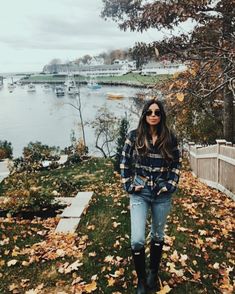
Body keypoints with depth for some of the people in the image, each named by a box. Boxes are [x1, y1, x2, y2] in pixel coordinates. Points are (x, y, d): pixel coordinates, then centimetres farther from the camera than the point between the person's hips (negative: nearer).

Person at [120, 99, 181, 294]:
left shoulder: (170, 139, -2)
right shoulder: (134, 136, -4)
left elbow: (177, 165, 4)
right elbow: (125, 163, 1)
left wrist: (169, 186, -6)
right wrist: (129, 186, -6)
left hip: (162, 194, 2)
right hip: (139, 193, -1)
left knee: (158, 236, 16)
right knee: (137, 239, -8)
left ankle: (154, 274, 38)